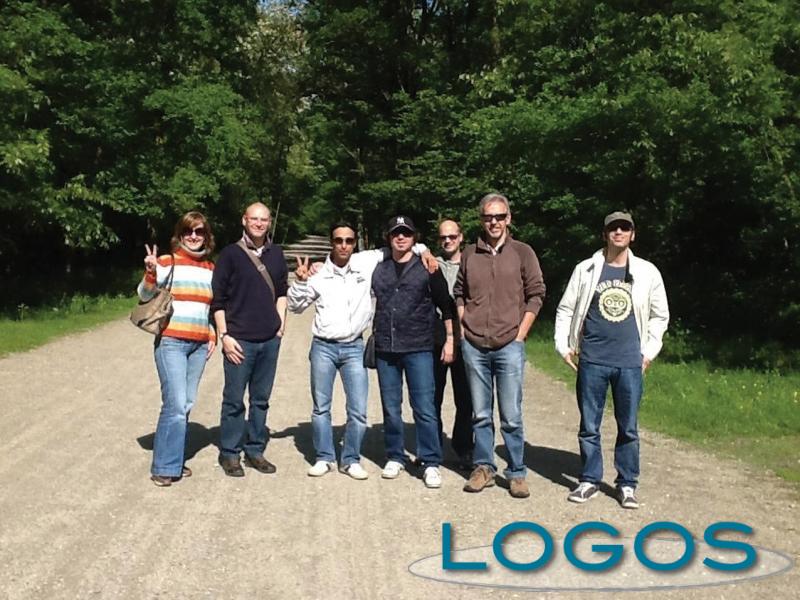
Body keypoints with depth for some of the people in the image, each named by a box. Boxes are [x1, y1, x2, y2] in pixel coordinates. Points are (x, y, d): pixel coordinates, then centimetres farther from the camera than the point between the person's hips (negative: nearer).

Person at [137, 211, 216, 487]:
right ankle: (164, 467, -1)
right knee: (176, 404, -12)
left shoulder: (210, 268, 14)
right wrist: (150, 273, -27)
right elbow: (145, 294, -8)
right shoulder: (167, 263, 0)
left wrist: (213, 335, 12)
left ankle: (175, 460, 18)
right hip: (171, 341, -5)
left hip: (199, 345, 5)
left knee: (186, 404, 7)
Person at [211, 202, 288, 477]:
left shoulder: (276, 253, 9)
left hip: (270, 340, 4)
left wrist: (281, 321, 7)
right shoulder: (230, 254, -4)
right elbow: (217, 299, -4)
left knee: (261, 399, 12)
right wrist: (224, 335, -10)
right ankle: (229, 453, 15)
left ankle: (255, 450, 23)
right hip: (239, 340, -4)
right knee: (234, 400, 3)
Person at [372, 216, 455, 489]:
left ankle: (431, 463, 4)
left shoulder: (427, 269, 2)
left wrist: (450, 339, 0)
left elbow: (446, 306, 4)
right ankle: (395, 457, 23)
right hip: (385, 350, 3)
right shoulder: (379, 270, 10)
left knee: (424, 409, -4)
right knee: (391, 408, 10)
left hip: (418, 350, -3)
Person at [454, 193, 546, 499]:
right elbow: (459, 295, 16)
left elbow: (536, 294, 2)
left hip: (509, 346, -2)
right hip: (474, 347, 2)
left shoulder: (522, 253, 2)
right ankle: (483, 468, 20)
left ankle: (517, 473, 11)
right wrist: (463, 329, 6)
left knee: (511, 417, 1)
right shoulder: (469, 254, 8)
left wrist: (520, 334, -3)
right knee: (480, 414, 10)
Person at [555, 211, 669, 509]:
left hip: (630, 363, 0)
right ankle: (589, 481, 19)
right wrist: (564, 346, 2)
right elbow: (566, 309, 7)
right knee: (589, 426, 7)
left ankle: (627, 485, 19)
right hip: (592, 361, 0)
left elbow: (660, 315, 13)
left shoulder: (647, 272, 4)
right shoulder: (586, 270, 2)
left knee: (628, 428, 7)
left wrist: (649, 351, 7)